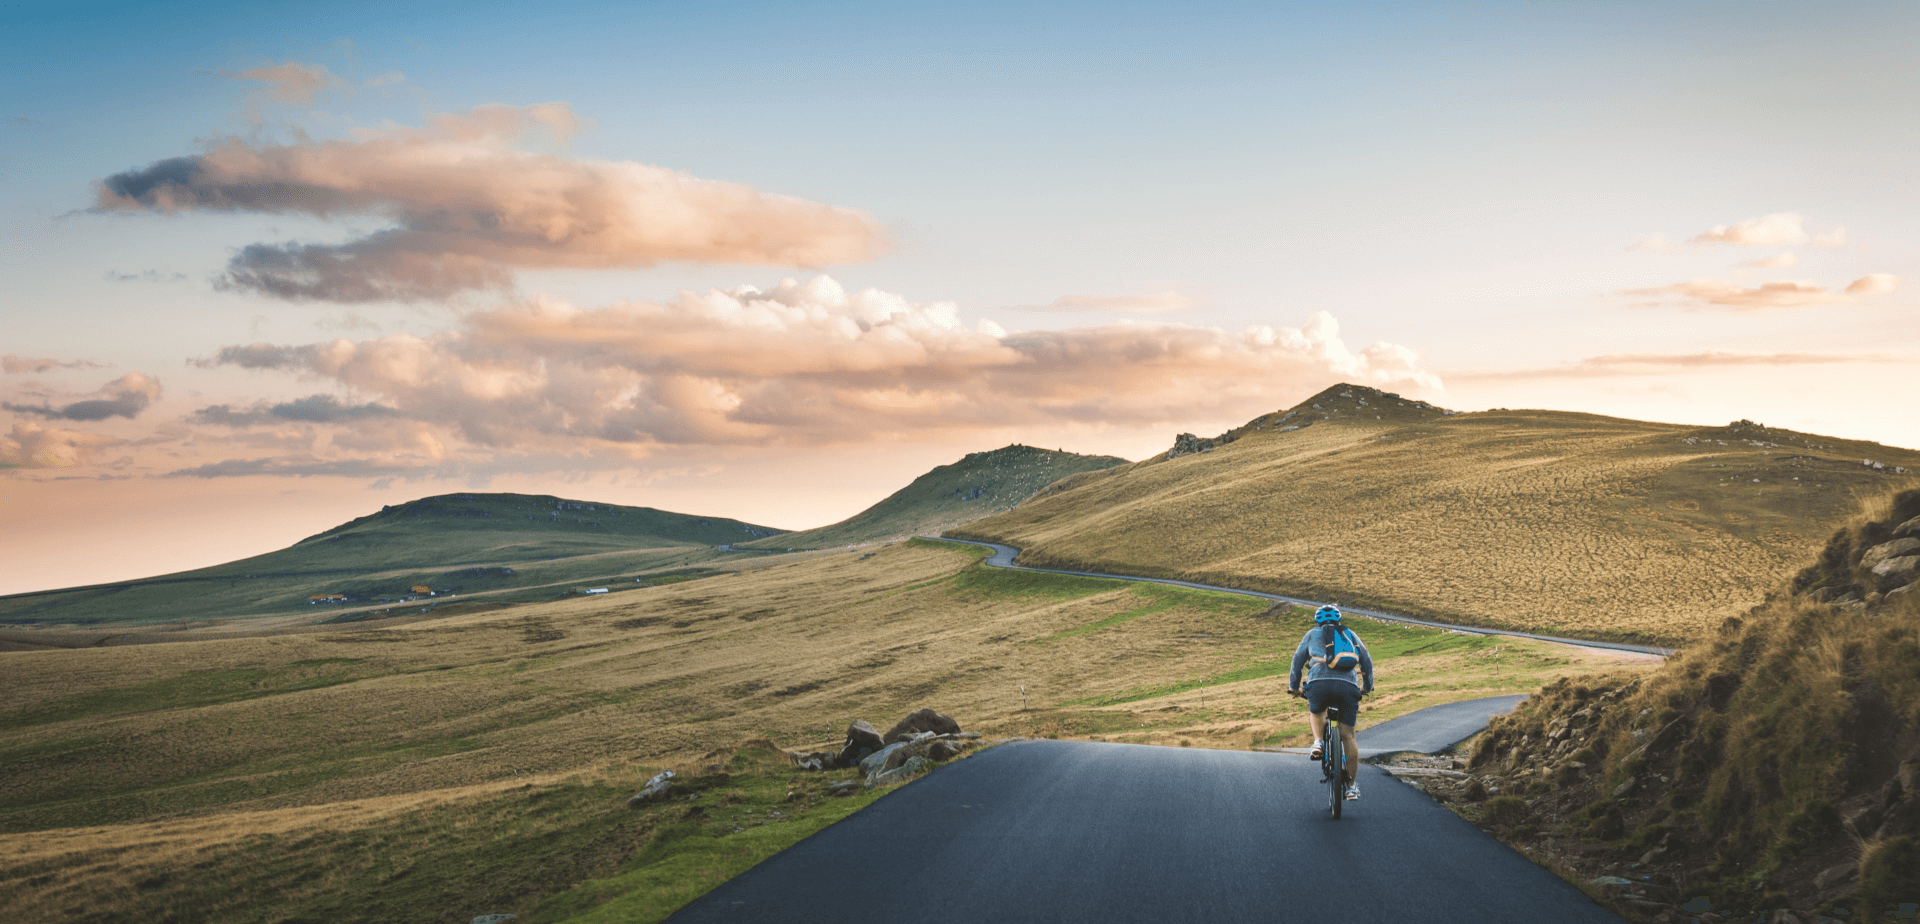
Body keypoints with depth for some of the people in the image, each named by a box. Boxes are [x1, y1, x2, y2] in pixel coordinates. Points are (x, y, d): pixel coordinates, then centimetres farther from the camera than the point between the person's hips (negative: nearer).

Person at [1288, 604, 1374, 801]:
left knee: (1315, 711, 32)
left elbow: (1298, 659, 23)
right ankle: (1353, 784, 7)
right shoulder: (1350, 634, 28)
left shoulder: (1313, 634, 24)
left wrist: (1294, 686, 33)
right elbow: (1367, 660, 31)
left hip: (1319, 683, -1)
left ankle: (1318, 741, 7)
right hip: (1348, 685, 1)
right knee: (1348, 735, 7)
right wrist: (1367, 686, 43)